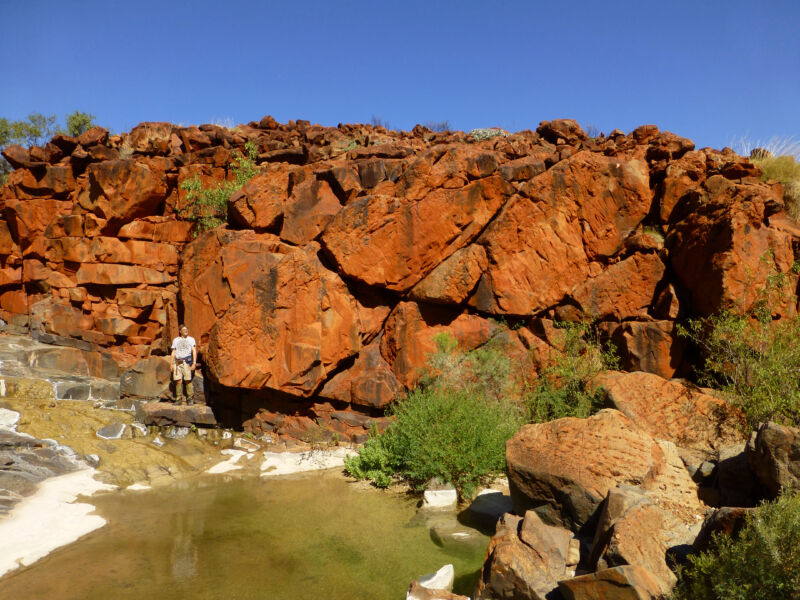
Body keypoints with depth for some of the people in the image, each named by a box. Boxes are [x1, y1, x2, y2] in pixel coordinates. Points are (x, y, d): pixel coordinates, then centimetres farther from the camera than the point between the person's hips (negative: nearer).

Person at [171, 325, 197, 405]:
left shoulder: (191, 339, 11)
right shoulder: (175, 340, 18)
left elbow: (194, 352, 5)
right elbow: (173, 353, 18)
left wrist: (194, 363, -5)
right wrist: (172, 363, 10)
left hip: (187, 362, -2)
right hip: (177, 362, 2)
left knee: (188, 380, -8)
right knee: (178, 381, -4)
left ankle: (191, 399, -3)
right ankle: (179, 399, 2)